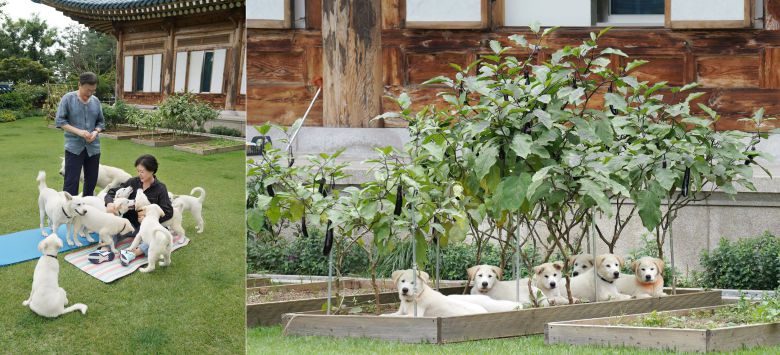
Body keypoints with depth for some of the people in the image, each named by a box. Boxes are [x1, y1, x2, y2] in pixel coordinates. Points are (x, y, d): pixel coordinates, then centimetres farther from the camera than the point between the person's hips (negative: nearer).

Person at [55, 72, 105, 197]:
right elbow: (59, 121, -6)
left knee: (91, 181, 10)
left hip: (93, 148, 4)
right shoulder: (68, 98, -5)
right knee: (71, 182, -7)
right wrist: (78, 131, -17)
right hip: (74, 147, -4)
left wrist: (95, 132, -9)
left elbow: (101, 122, 14)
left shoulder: (95, 101, 5)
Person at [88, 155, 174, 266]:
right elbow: (112, 192, 2)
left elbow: (168, 212, -11)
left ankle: (133, 253, -55)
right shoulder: (133, 182, 2)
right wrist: (109, 203, -21)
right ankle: (106, 250, -48)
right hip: (130, 223, 3)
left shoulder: (160, 188, -5)